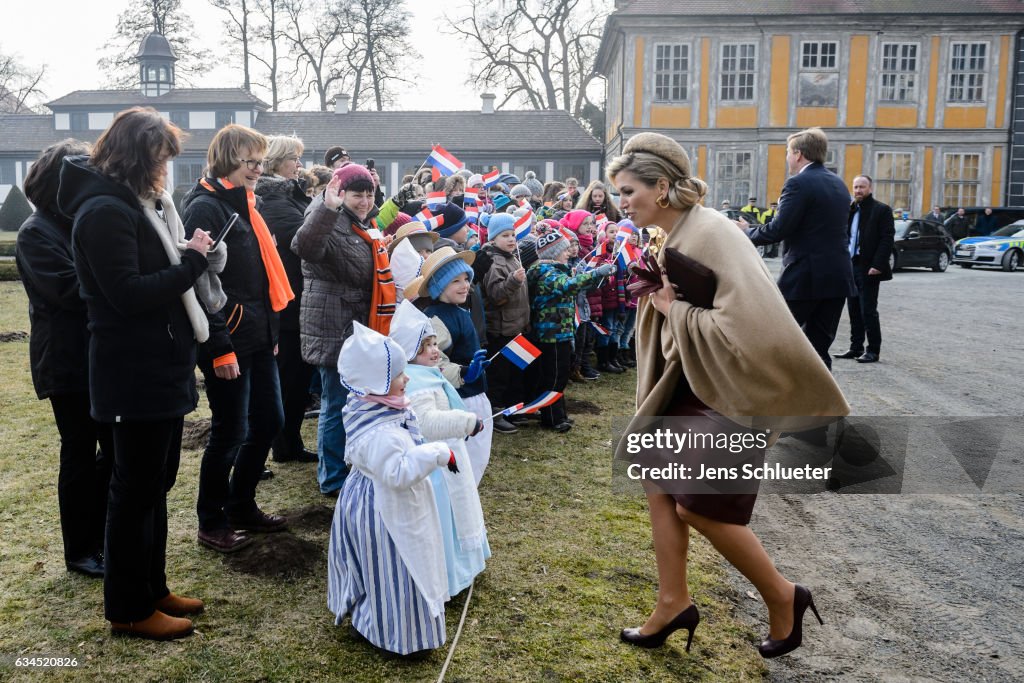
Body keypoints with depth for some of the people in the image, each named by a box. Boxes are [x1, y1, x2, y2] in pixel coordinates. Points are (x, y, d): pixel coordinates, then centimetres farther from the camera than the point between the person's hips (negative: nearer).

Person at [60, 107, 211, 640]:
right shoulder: (104, 211, -16)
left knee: (156, 480, 17)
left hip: (162, 366, 10)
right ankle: (128, 609, 17)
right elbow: (128, 293, -21)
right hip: (135, 372, -10)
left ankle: (152, 588, 31)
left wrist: (189, 256, 1)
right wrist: (192, 261, -15)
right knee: (135, 486, 2)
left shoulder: (141, 205, 14)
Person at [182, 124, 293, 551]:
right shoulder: (205, 208, -13)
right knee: (231, 432, 0)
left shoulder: (246, 205, 15)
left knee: (269, 421, 14)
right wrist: (220, 350, -21)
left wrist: (271, 331, 19)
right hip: (228, 343, -9)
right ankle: (212, 524, 19)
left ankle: (242, 507, 31)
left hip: (258, 339, 9)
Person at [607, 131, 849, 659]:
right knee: (659, 484, 11)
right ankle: (673, 602, 27)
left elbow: (751, 325, -32)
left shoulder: (711, 234, -24)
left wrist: (674, 309, -22)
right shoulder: (669, 236, 4)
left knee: (698, 507, 0)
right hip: (689, 386, 9)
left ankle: (782, 597, 23)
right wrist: (656, 296, -2)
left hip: (730, 396, -9)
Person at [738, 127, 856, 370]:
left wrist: (747, 231, 1)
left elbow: (777, 230, -17)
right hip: (837, 276, 8)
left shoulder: (799, 183, -11)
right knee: (818, 346, 11)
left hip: (805, 277, -8)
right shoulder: (838, 184, 15)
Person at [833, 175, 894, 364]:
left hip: (868, 269, -6)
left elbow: (887, 239, -10)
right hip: (850, 265, 6)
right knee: (854, 310, 10)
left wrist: (878, 265, -17)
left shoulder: (881, 210, -4)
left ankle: (873, 350, 6)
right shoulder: (850, 210, 14)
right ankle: (856, 348, 18)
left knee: (868, 311, -3)